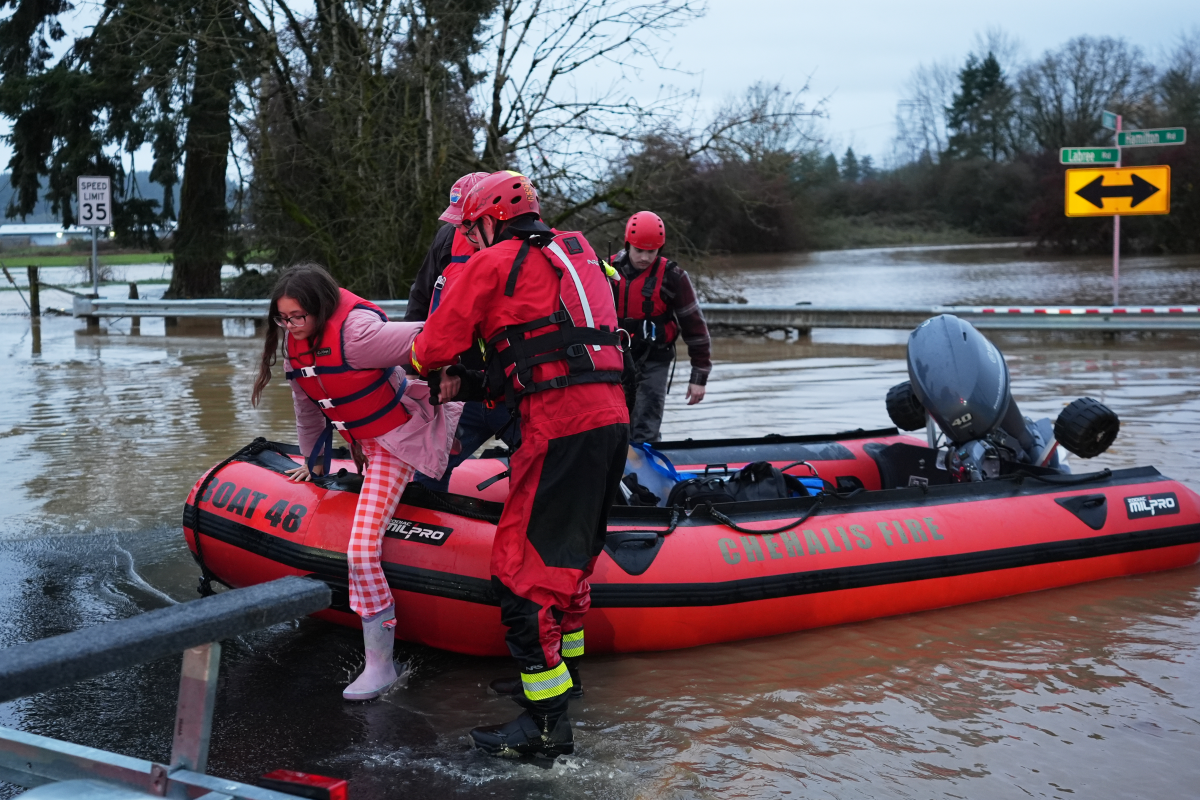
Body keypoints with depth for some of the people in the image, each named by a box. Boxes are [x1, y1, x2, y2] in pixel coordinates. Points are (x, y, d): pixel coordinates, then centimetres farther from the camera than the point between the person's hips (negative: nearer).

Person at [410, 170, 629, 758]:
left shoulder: (494, 263, 1)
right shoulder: (576, 257, 25)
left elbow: (433, 348, 3)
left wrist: (434, 371, 25)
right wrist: (470, 384, 18)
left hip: (560, 429, -9)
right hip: (610, 419, 9)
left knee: (523, 567, -6)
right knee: (569, 548, 23)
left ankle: (548, 721, -6)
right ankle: (564, 669, 36)